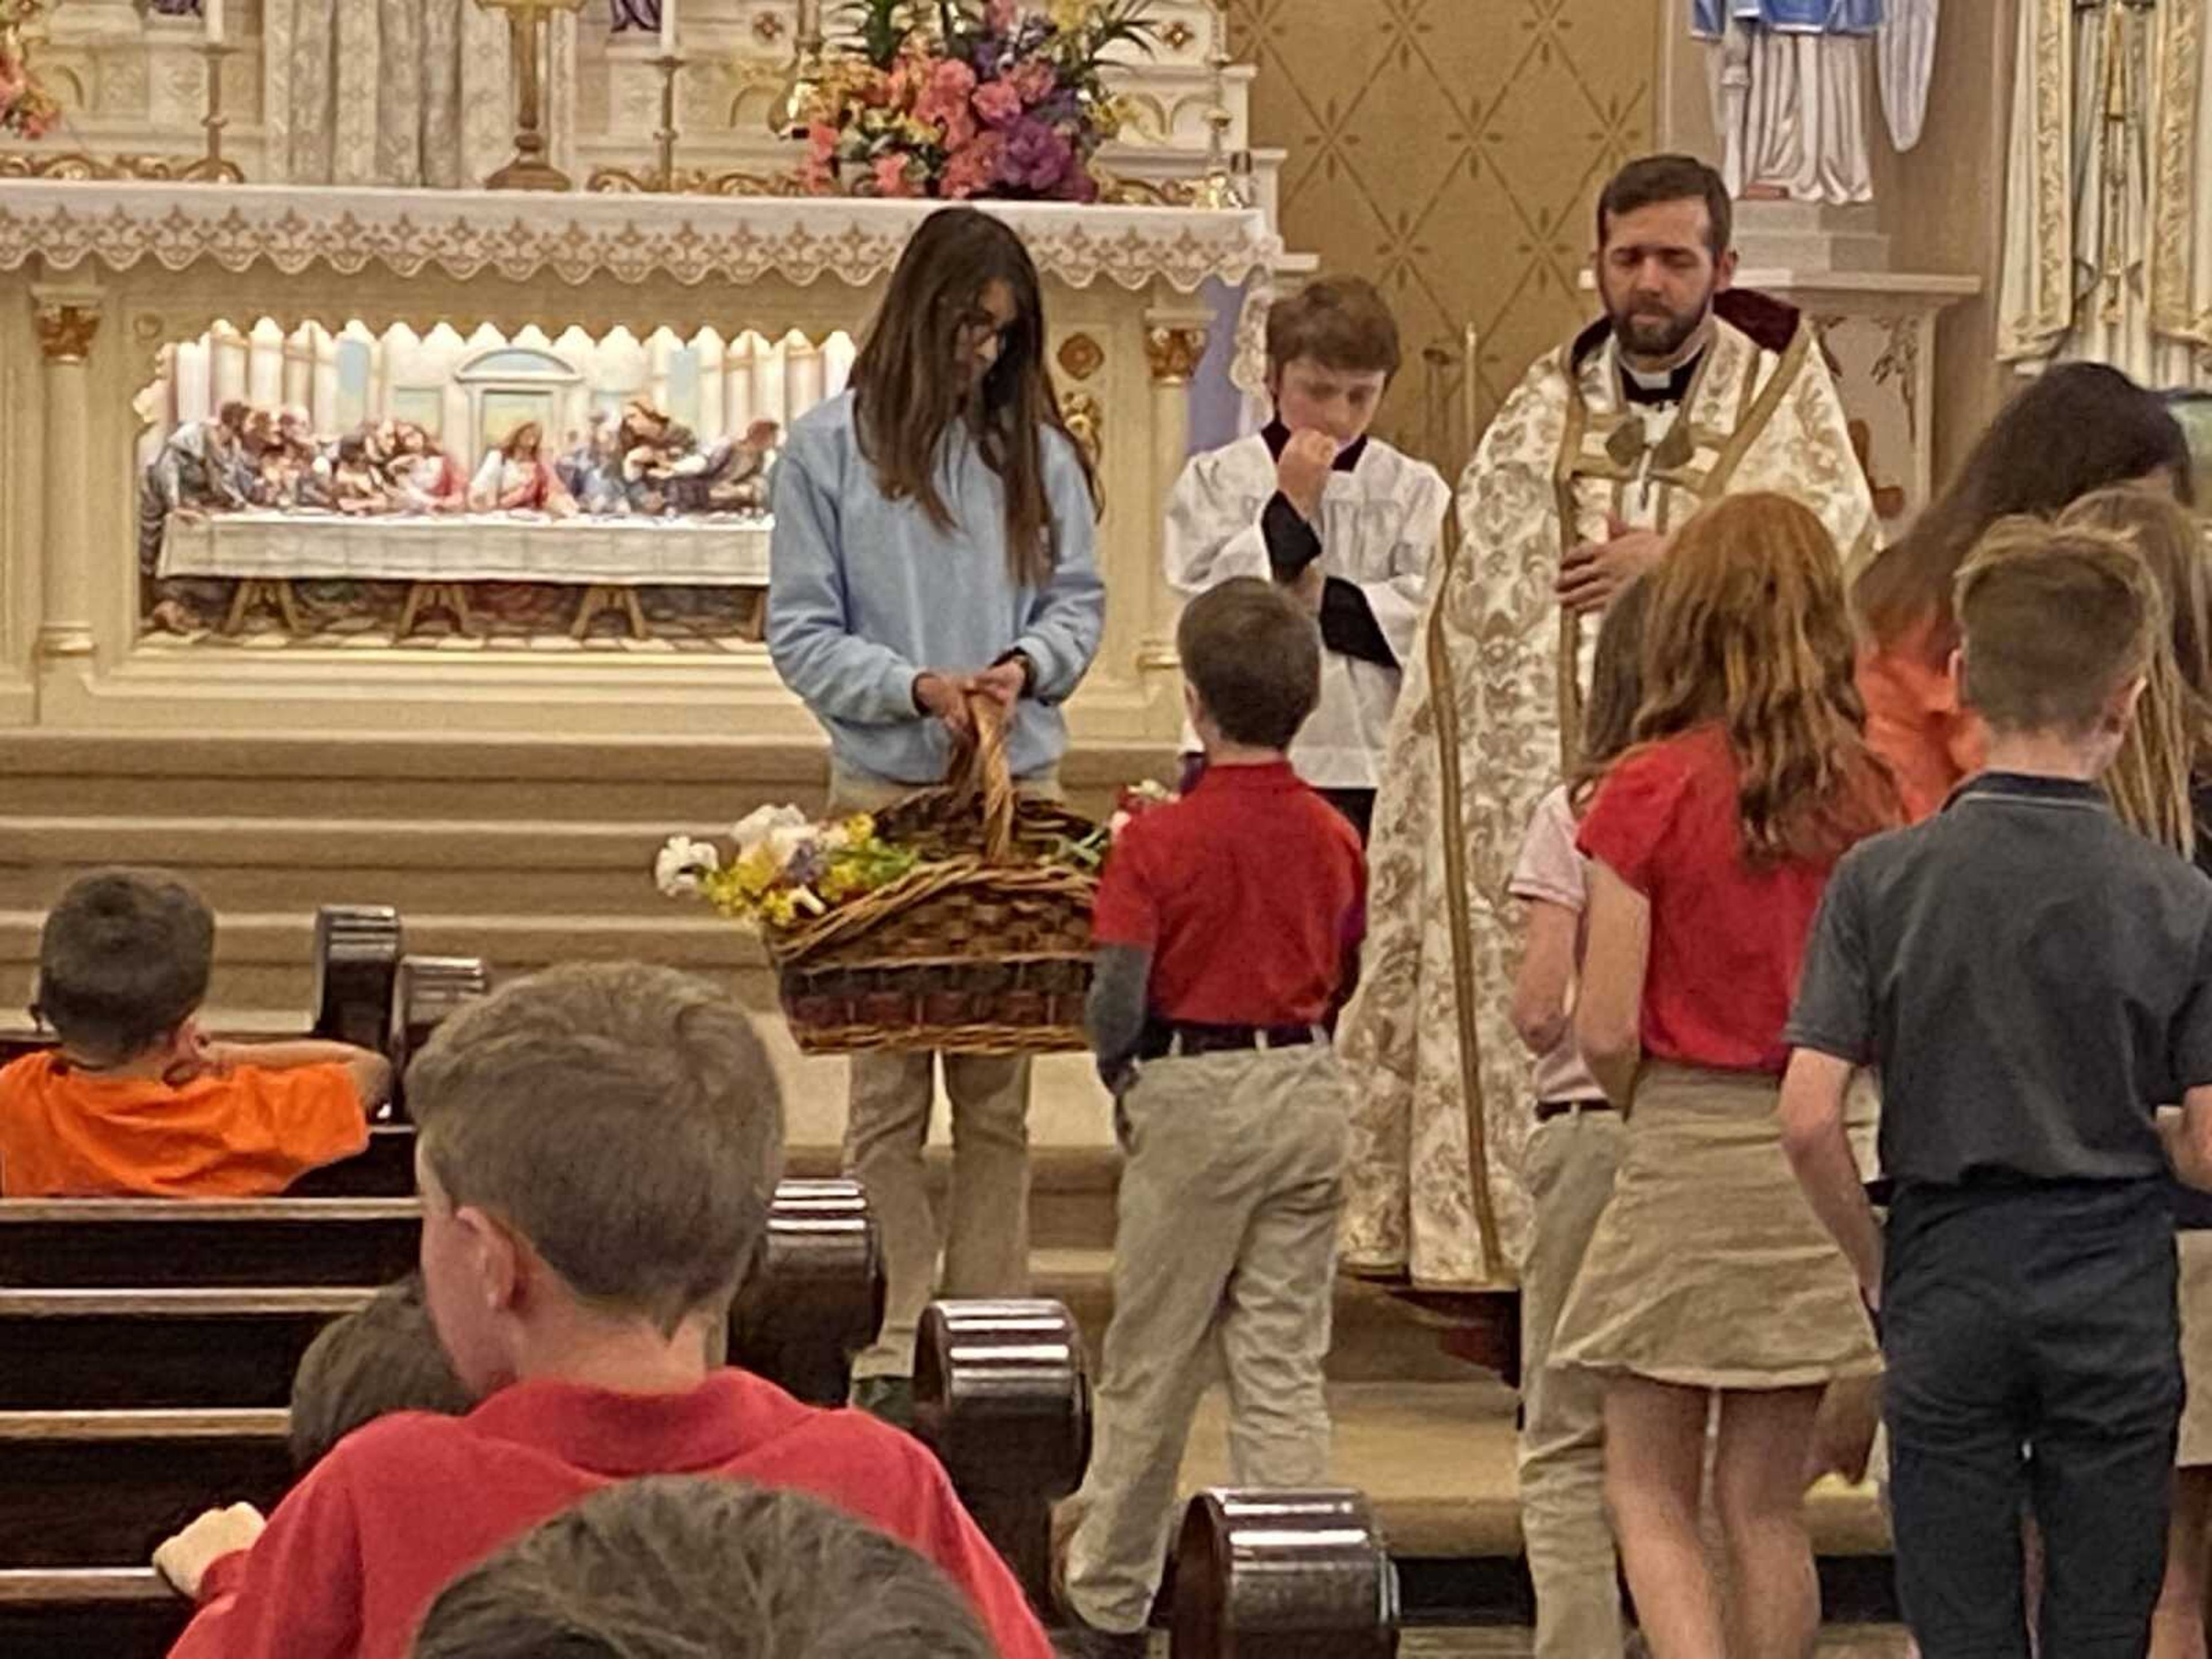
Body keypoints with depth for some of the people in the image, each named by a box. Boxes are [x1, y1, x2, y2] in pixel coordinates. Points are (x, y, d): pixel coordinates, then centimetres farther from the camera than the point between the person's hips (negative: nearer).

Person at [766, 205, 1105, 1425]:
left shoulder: (1035, 449, 10)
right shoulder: (831, 448, 1)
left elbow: (1078, 601, 12)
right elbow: (801, 632, 0)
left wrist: (1026, 664, -9)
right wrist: (918, 686, -14)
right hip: (885, 791, -2)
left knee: (999, 1091, 5)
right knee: (888, 1092, -1)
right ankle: (893, 1349, 2)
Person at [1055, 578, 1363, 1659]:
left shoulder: (1158, 845, -14)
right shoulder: (1334, 839, 0)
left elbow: (1117, 1009, -14)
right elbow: (1344, 975, 10)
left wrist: (1122, 1078, 5)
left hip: (1196, 1096, -4)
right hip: (1311, 1089, 4)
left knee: (1152, 1368, 9)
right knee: (1286, 1367, 8)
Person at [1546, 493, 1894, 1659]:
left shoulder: (1650, 790, -10)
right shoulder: (1867, 794, -1)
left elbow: (1604, 1029, -11)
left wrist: (1642, 1109, 8)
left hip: (1690, 1159, -4)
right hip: (1822, 1161, 4)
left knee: (1649, 1492, 7)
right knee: (1768, 1505, 12)